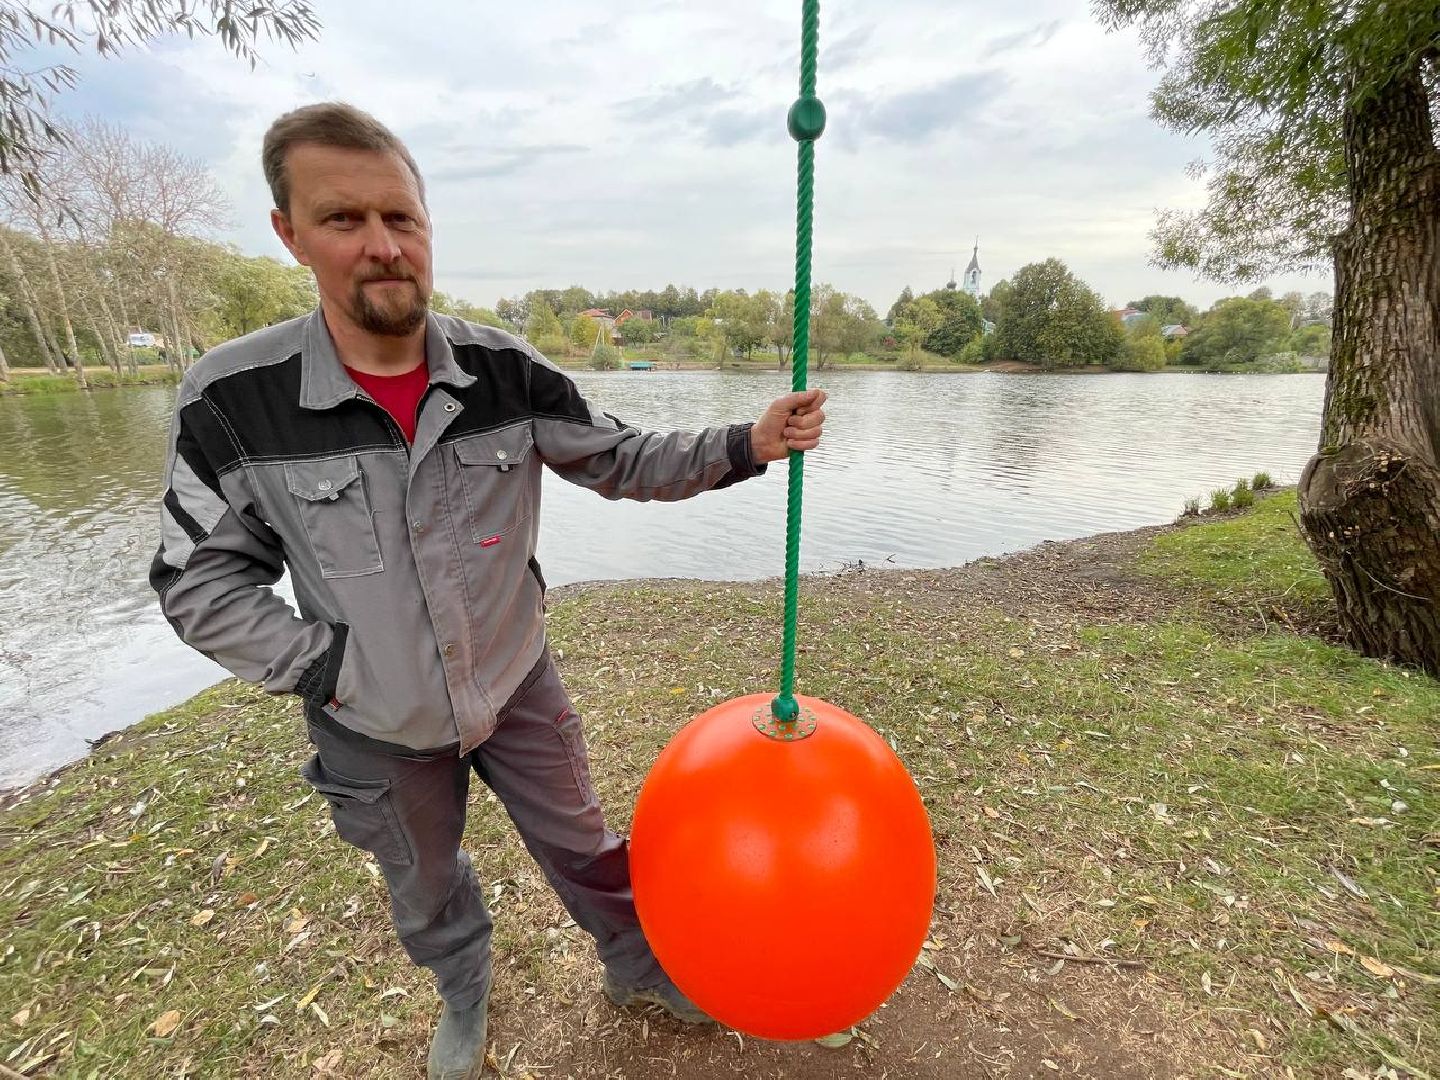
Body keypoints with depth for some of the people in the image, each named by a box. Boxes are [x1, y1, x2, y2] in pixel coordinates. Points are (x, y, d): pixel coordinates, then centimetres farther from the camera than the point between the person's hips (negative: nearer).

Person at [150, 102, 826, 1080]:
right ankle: (465, 993, 61)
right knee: (426, 886, 27)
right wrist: (333, 670, -14)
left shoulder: (506, 372, -14)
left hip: (518, 690, 1)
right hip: (378, 726, 1)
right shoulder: (233, 399, -17)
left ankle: (639, 969, 51)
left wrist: (745, 446, -18)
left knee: (586, 850, 20)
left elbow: (624, 461, -7)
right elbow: (200, 581, -8)